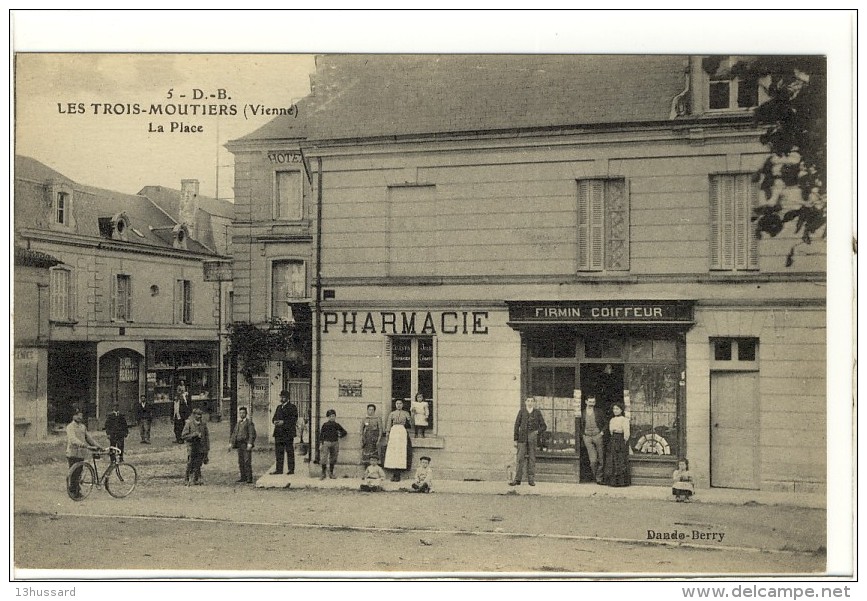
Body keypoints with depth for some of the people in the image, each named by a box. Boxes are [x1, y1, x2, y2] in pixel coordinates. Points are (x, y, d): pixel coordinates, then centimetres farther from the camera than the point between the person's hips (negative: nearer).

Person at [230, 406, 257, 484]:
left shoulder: (249, 422, -4)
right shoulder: (238, 423, 17)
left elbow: (252, 434, -11)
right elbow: (234, 433, 21)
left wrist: (250, 444, -18)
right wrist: (231, 443, 11)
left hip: (246, 444, -7)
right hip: (239, 444, 7)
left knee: (247, 461, -10)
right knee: (240, 462, 8)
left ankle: (249, 478, -9)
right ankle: (243, 477, 14)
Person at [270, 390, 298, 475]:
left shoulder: (292, 407, -3)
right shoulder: (279, 407, 19)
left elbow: (294, 420, -10)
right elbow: (274, 418, 20)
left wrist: (283, 422, -18)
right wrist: (275, 421, -3)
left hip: (288, 433, -6)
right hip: (278, 433, 6)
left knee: (289, 451, -2)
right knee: (278, 451, 5)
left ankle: (291, 469, 2)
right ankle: (279, 469, 8)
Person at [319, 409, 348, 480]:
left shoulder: (337, 425, 8)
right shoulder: (325, 425, 1)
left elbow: (344, 432, 18)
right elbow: (321, 434, 2)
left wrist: (339, 435, 0)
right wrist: (321, 444, -4)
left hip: (335, 443, 3)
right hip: (326, 443, -3)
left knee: (333, 459, 8)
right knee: (323, 459, -9)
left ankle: (331, 473, 18)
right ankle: (323, 473, 1)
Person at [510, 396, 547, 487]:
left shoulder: (537, 413, 8)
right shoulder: (521, 411, 7)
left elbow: (544, 426, 12)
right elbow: (517, 425, 6)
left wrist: (538, 431, -7)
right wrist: (515, 439, 1)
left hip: (533, 438, 1)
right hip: (523, 438, -1)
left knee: (531, 459, 3)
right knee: (520, 458, -4)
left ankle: (531, 479, 8)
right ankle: (517, 479, -2)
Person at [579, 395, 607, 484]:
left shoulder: (599, 411, 5)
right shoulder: (582, 413, 6)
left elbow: (605, 423, 12)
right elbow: (579, 426, 17)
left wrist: (602, 432, -2)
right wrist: (582, 435, 6)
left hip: (597, 436, 0)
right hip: (587, 437, 0)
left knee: (601, 459, 1)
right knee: (593, 460, -11)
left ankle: (599, 477, 14)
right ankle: (595, 476, 7)